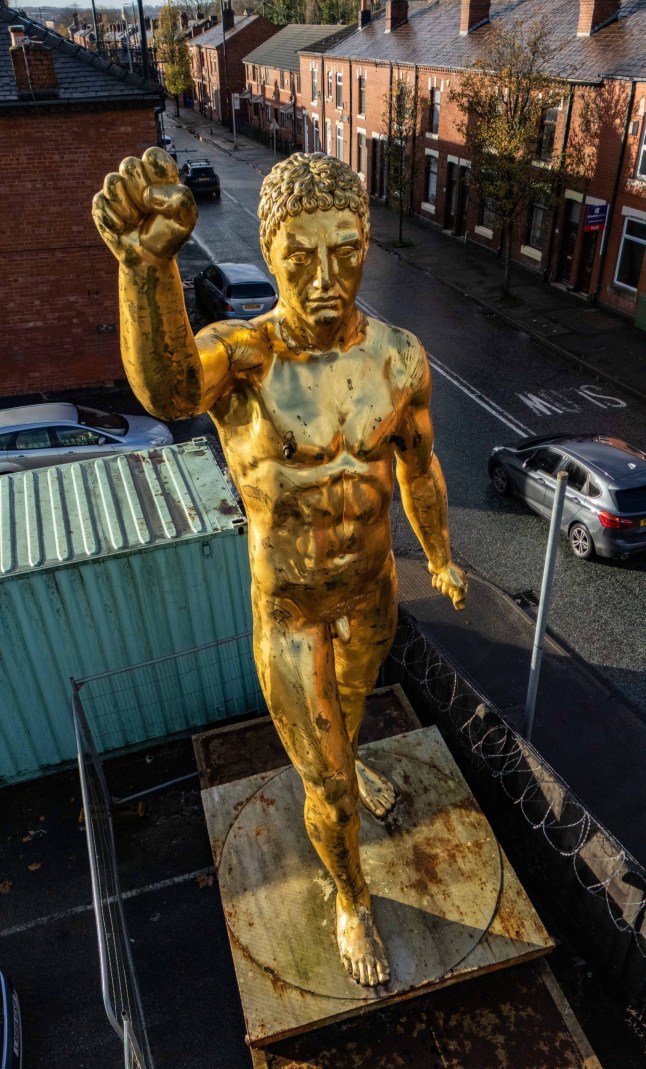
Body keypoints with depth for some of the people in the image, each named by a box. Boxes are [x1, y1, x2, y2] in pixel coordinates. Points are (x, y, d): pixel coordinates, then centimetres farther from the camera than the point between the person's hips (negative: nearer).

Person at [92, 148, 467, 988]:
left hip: (371, 585, 4)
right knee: (331, 793, 11)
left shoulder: (399, 354, -14)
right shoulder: (235, 354, -26)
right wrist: (148, 256, -71)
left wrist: (441, 560, 16)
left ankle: (346, 759, 71)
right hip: (288, 609, -3)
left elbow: (420, 468, 2)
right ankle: (352, 898, 45)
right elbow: (166, 390, -52)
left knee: (356, 690, 35)